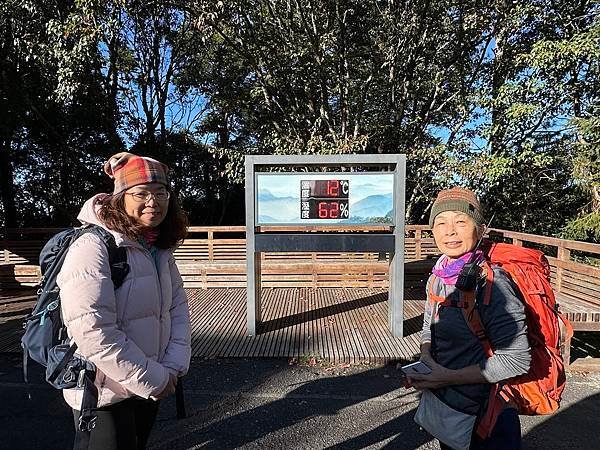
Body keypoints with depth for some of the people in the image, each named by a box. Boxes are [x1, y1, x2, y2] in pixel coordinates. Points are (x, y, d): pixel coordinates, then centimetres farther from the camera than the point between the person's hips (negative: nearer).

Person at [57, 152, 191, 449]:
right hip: (104, 396, -7)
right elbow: (93, 333, -28)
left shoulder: (159, 249, 1)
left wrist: (174, 366, -9)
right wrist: (154, 380, -20)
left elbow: (178, 306, 3)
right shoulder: (92, 248, -23)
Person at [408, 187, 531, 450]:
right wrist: (425, 361, -10)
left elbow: (516, 359, -24)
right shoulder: (438, 278, -3)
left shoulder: (491, 283, -24)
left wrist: (450, 377, -21)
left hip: (480, 416, -6)